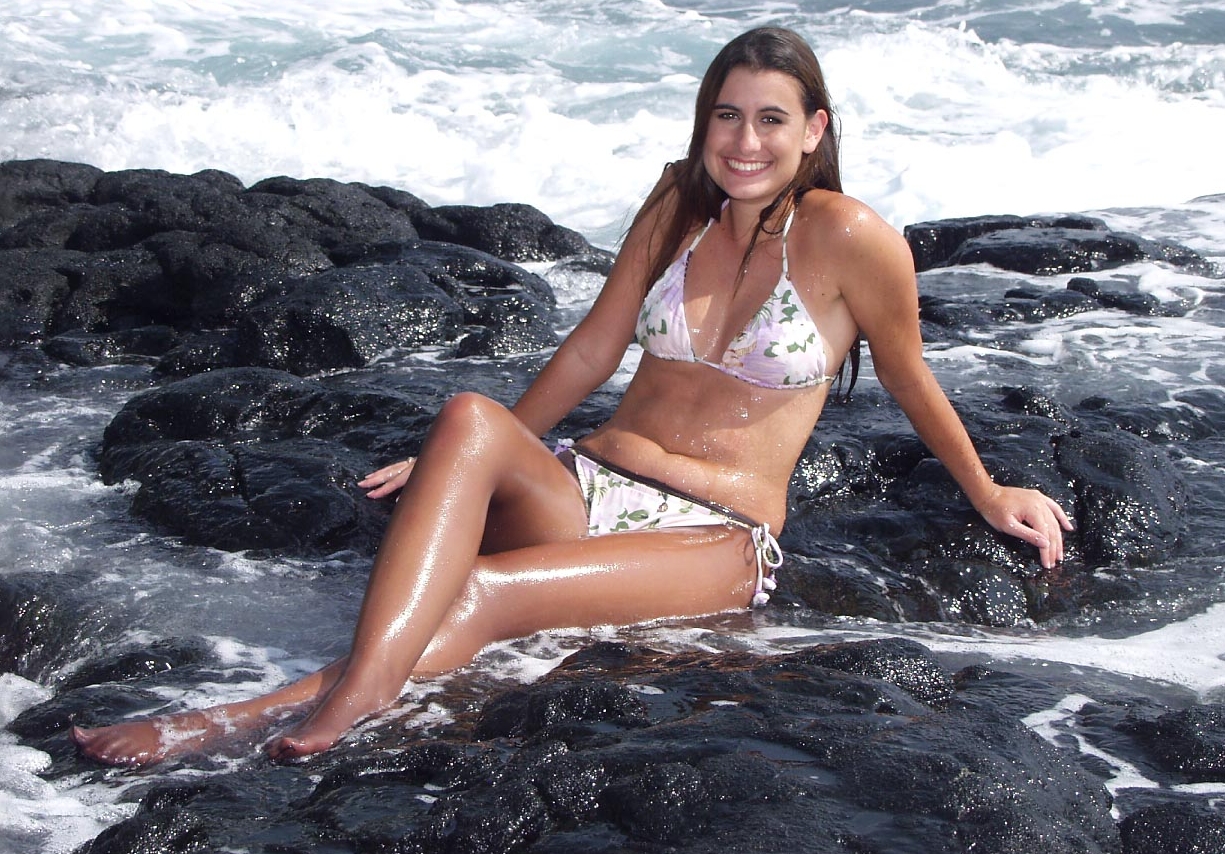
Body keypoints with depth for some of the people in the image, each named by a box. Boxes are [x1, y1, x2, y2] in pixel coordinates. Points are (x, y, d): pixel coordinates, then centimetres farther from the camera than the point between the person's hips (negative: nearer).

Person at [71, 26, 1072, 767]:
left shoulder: (847, 236, -5)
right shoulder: (679, 201, 10)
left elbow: (907, 372, 9)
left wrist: (988, 495, 21)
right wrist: (473, 464, 22)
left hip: (714, 542, -4)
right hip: (581, 494, 4)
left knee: (478, 594, -32)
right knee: (470, 418, -32)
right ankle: (356, 695, -51)